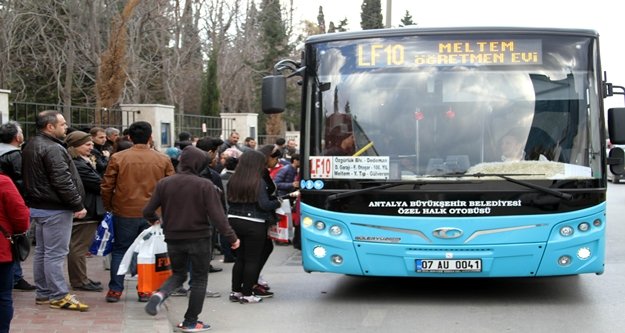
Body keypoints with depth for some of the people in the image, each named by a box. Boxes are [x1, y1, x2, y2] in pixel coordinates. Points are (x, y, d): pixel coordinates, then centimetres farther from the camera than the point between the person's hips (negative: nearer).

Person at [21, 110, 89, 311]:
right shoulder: (52, 149, -19)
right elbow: (63, 181, -23)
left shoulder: (31, 146, 14)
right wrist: (78, 205, -17)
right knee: (55, 253, -6)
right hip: (55, 209, -10)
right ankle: (59, 296, -3)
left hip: (37, 206, 10)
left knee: (41, 251, 14)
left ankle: (43, 293, 22)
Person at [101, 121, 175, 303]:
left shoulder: (117, 158, -5)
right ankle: (145, 290, 12)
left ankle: (115, 290, 10)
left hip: (125, 212, -1)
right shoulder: (163, 160, -1)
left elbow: (106, 186, -2)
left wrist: (108, 206, 14)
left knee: (120, 250, 12)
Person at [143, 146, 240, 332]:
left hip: (173, 239, 4)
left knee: (178, 274, 22)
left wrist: (154, 220, 24)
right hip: (198, 239, -4)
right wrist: (231, 237, -8)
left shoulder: (164, 184, -2)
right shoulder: (205, 185, -13)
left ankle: (160, 294, -7)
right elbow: (217, 216, -16)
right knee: (199, 279, 11)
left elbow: (147, 211, 1)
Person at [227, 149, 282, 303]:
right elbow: (264, 204, -16)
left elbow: (230, 201, 11)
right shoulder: (259, 182, -14)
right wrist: (277, 203, 2)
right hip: (254, 224, -6)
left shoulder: (233, 181, 2)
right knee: (252, 260, 4)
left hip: (234, 220, 6)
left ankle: (235, 291, 19)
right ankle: (247, 294, 7)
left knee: (240, 257, 16)